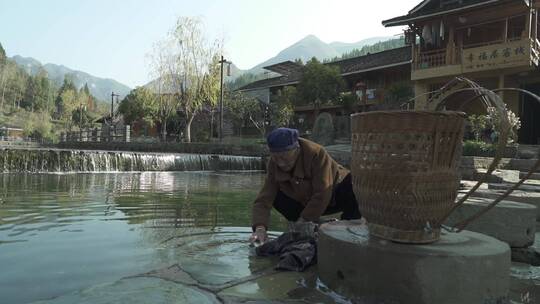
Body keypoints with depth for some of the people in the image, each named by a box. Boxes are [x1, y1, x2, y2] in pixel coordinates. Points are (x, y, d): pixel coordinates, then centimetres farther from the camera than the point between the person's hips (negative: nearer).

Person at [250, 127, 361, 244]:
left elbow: (322, 195, -34)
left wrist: (303, 220, -34)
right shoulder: (273, 165, -19)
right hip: (307, 202, 5)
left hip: (335, 196, -5)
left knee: (352, 193, -36)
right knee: (277, 197, -18)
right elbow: (264, 199, -23)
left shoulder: (316, 153, -33)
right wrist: (260, 227, -39)